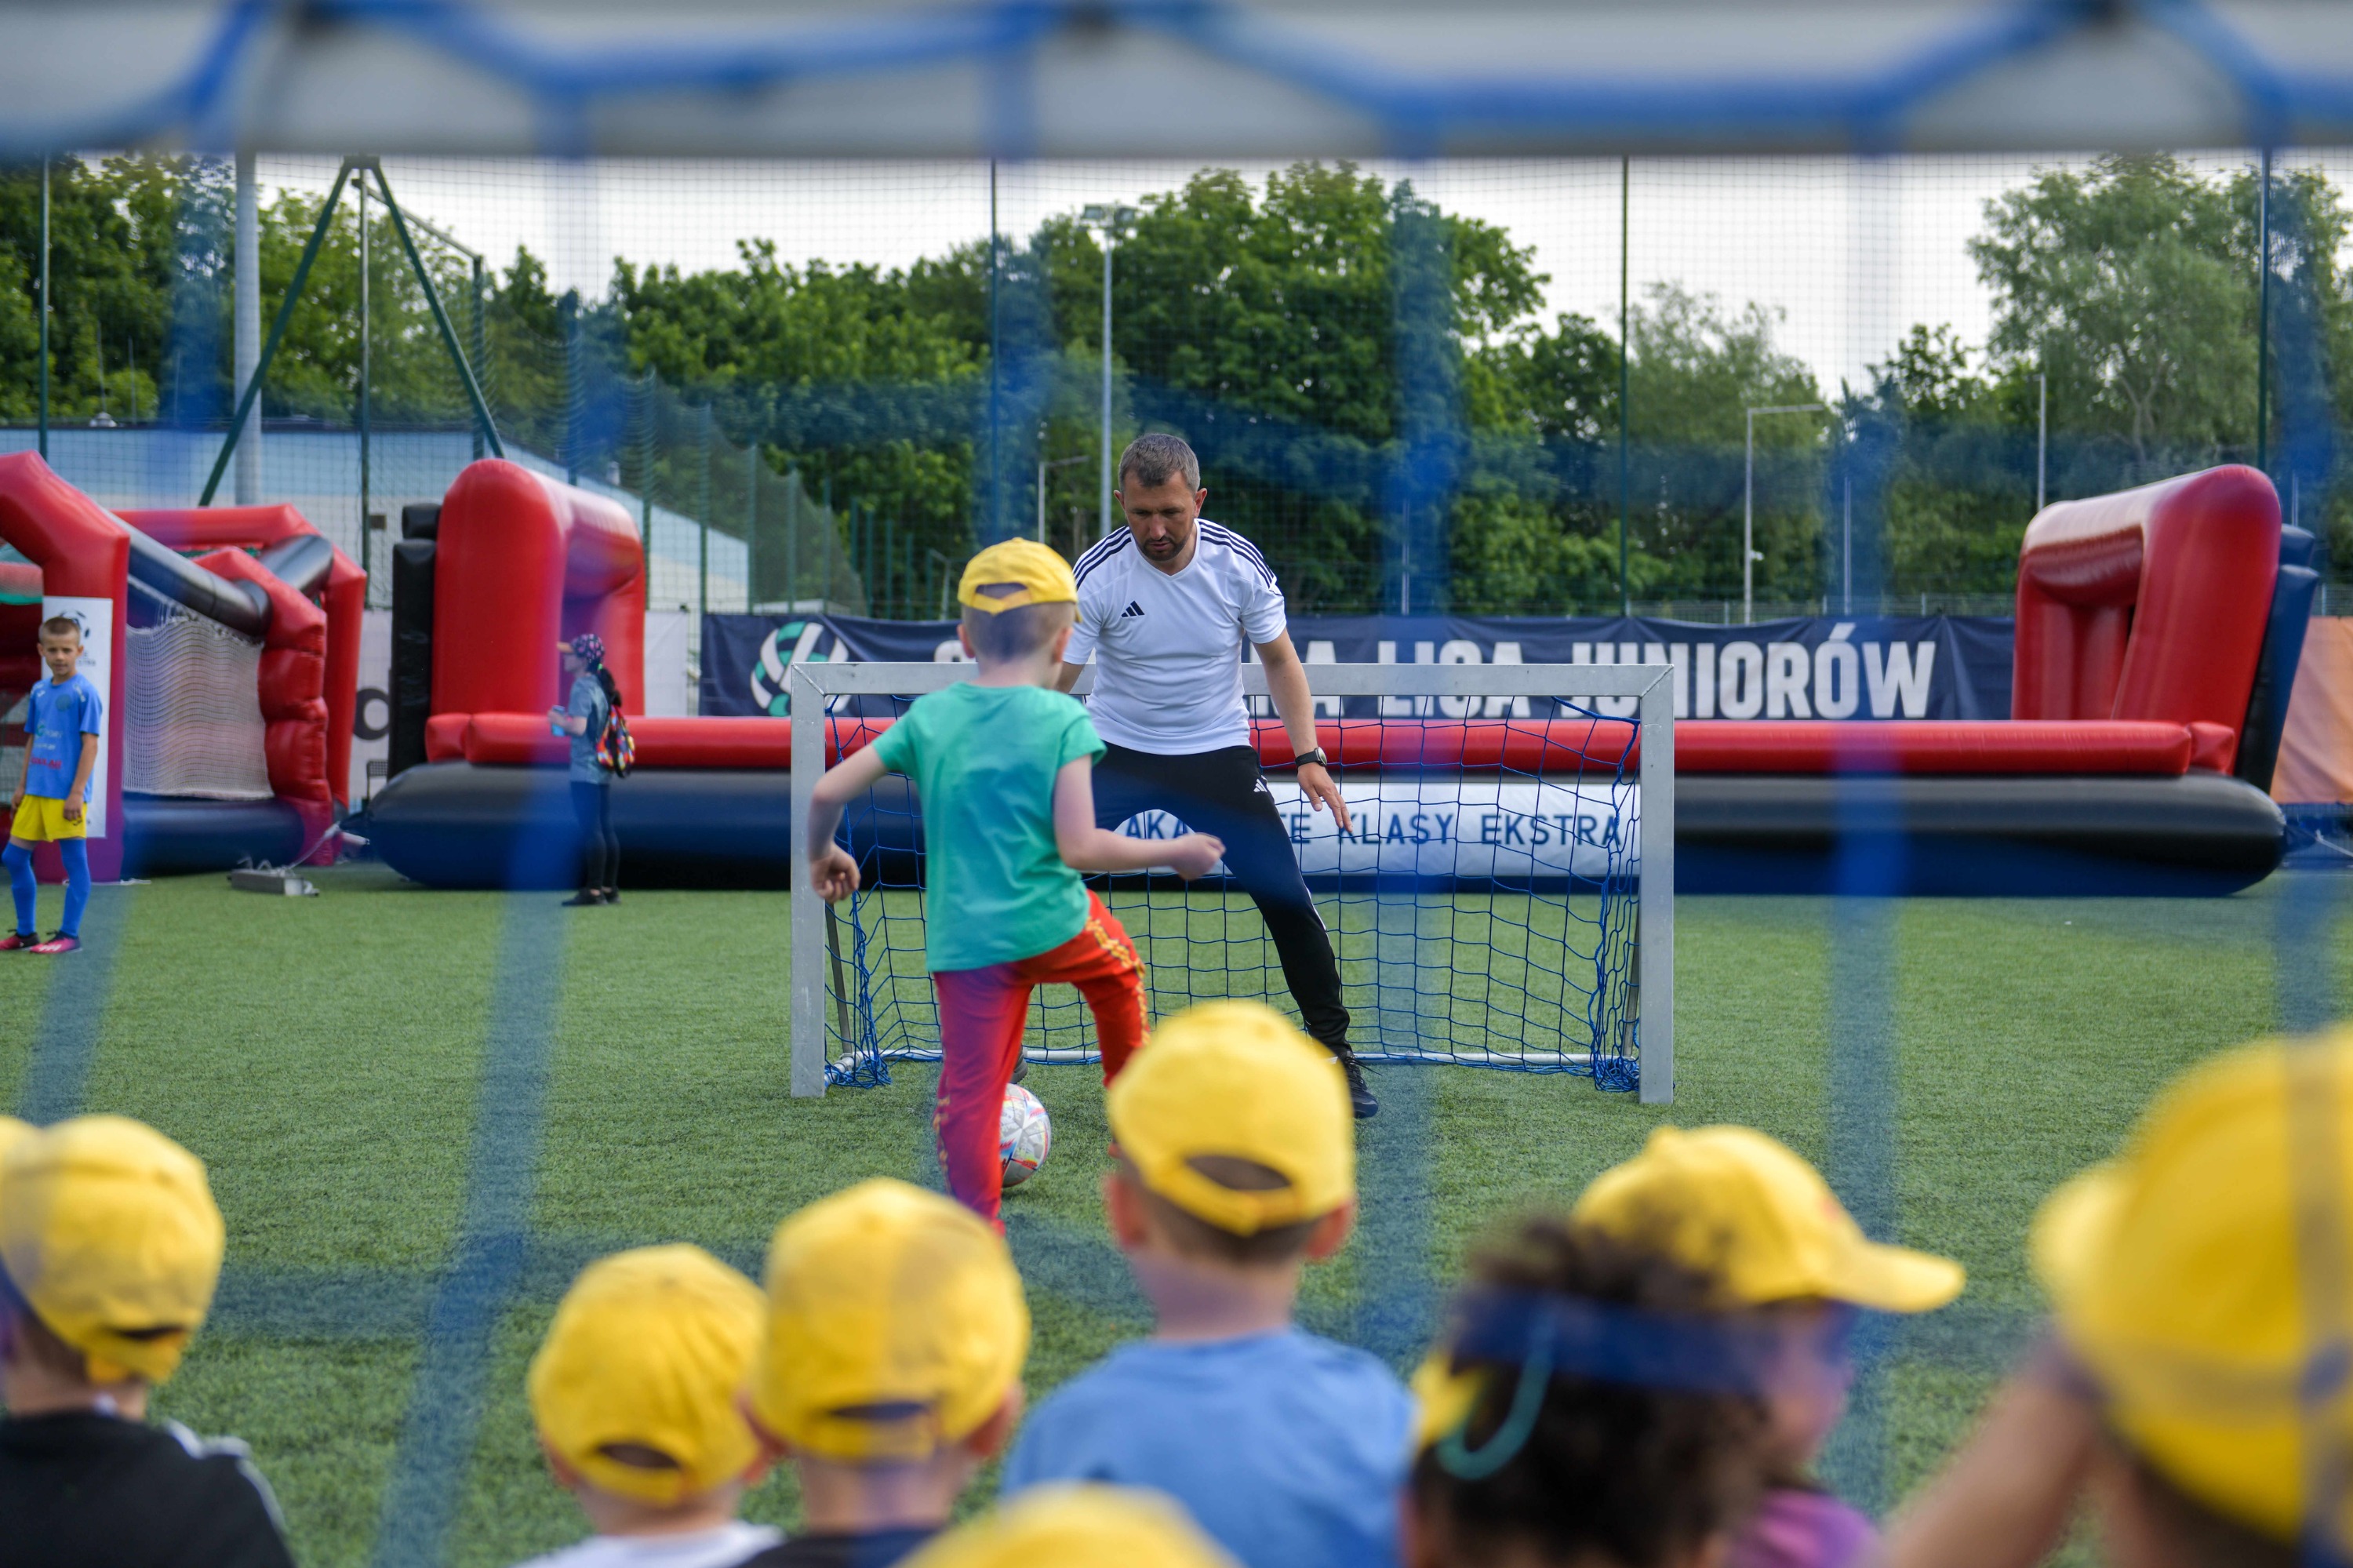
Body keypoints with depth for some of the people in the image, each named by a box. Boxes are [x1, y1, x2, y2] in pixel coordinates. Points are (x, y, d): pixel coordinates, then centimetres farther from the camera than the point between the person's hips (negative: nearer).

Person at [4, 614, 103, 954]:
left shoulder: (84, 692, -9)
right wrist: (23, 785, 15)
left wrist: (77, 792, -16)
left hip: (66, 795, -8)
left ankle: (69, 935, 6)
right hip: (36, 792, 8)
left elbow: (90, 744, -12)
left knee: (74, 861, -1)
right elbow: (33, 740, 19)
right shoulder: (39, 691, 11)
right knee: (14, 857, 10)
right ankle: (25, 932, 20)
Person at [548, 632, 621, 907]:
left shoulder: (582, 688, -14)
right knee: (606, 828, 10)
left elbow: (578, 727, -23)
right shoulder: (600, 686, 13)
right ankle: (610, 888, 14)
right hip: (604, 770, 9)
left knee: (590, 829, -8)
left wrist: (558, 720, -6)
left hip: (585, 771, -9)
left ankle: (593, 891, -8)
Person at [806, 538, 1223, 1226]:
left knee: (969, 1090, 5)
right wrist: (1173, 853, -3)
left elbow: (828, 792, 1)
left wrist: (823, 855, 21)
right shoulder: (1063, 720, -9)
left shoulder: (928, 715, 3)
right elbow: (1079, 847, -17)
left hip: (962, 941, 2)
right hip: (1053, 925, -2)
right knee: (1117, 968, 31)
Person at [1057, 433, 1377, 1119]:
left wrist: (1308, 757, -10)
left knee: (1286, 897, -10)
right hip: (1116, 749, 0)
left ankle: (1335, 1054, 8)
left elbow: (1279, 659, 0)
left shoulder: (1239, 563, -14)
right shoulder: (1097, 575, -19)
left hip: (1218, 751, 1)